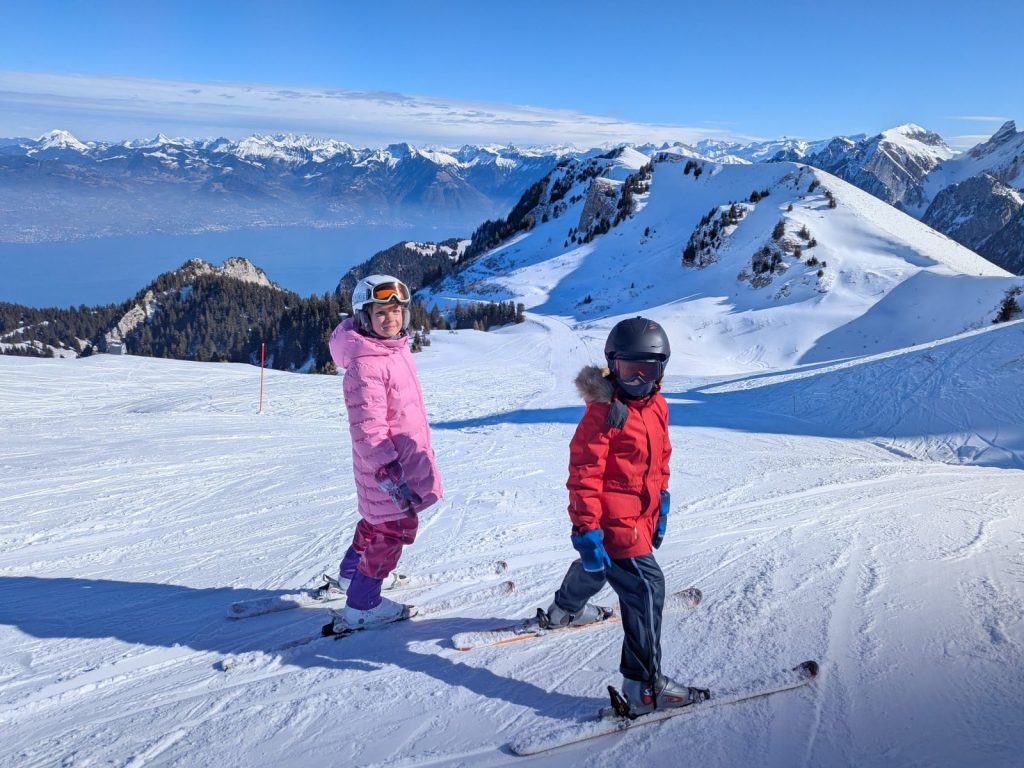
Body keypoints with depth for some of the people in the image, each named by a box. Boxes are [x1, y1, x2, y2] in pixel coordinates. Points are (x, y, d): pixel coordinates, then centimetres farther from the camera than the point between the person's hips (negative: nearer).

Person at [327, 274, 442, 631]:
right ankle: (361, 607, 14)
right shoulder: (365, 365, -26)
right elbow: (368, 429, -28)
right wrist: (389, 473, -29)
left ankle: (353, 571, 50)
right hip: (386, 464, -10)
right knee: (395, 528, 0)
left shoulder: (396, 350, 4)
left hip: (405, 454, 10)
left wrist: (420, 447, 26)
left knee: (379, 519, 27)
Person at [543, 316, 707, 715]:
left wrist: (661, 502, 20)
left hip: (641, 514, 9)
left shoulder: (656, 405, 3)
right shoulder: (604, 412, -22)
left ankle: (565, 610, 60)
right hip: (613, 521, -9)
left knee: (596, 567, 31)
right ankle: (644, 686, -4)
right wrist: (586, 530, -25)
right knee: (645, 587, -12)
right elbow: (584, 475, -23)